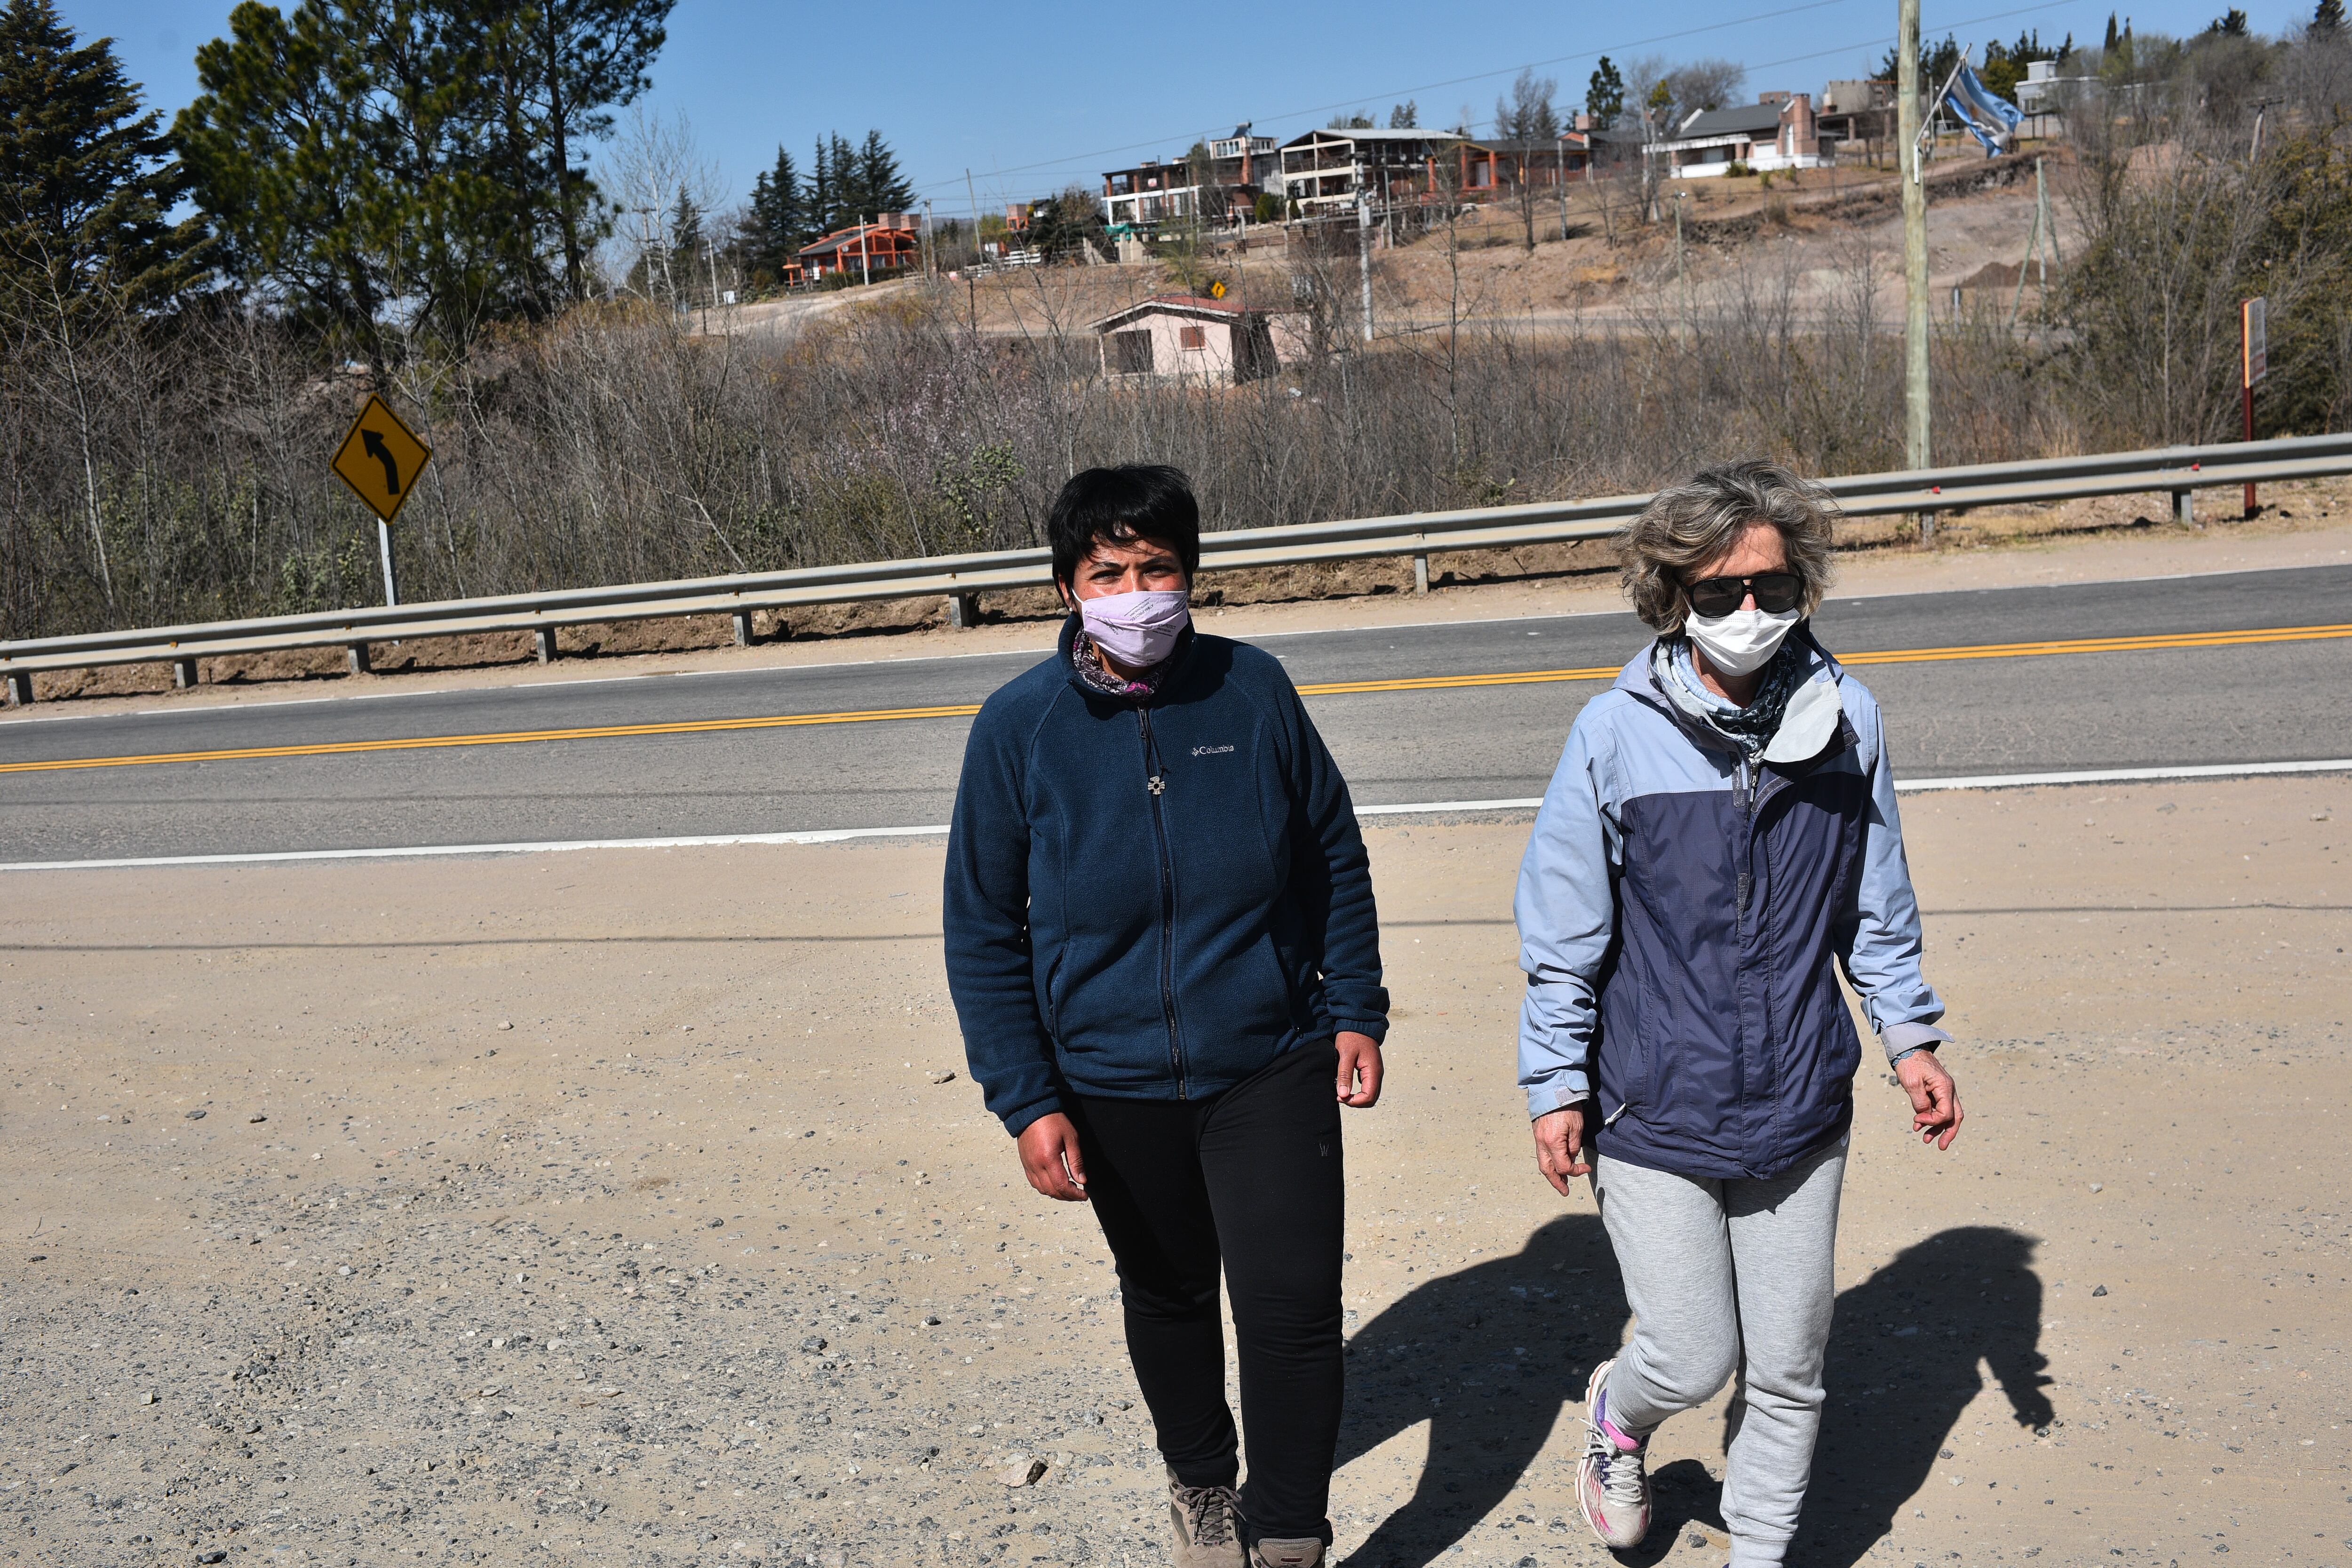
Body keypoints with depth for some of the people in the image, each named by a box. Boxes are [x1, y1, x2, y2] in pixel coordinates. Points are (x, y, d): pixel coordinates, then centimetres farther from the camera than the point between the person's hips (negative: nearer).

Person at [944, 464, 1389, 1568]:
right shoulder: (1019, 728, -10)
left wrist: (1356, 1010, 1)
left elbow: (1336, 860, 5)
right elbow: (984, 934, -4)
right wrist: (1027, 1101, -9)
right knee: (1167, 1293, 21)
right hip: (1113, 1084, 1)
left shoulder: (1253, 690, -7)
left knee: (1294, 1309, -4)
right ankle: (1199, 1479, 48)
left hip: (1273, 1066, 0)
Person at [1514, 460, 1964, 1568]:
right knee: (1692, 1360, 2)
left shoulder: (1846, 718, -2)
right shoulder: (1616, 734, -10)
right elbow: (1563, 931, -4)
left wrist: (1911, 1037, 10)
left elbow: (1875, 905, 11)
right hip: (1651, 1112, -3)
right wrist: (1556, 1083, -3)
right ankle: (1616, 1418, 38)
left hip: (1799, 1110, 3)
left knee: (1788, 1370, 12)